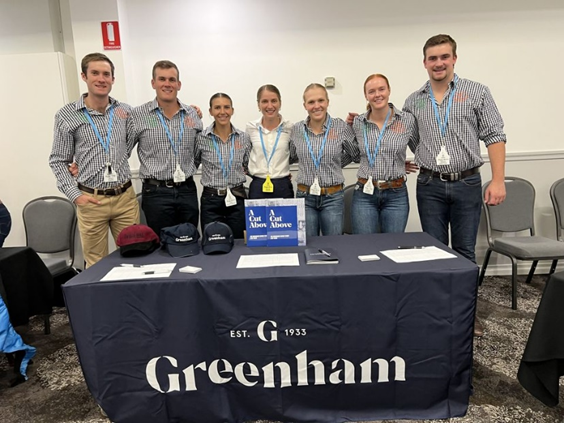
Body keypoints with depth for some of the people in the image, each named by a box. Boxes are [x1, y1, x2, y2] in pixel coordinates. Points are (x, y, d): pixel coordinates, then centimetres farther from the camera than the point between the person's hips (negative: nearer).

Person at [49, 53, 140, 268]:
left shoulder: (125, 111, 5)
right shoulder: (67, 115, -2)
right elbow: (58, 161, 3)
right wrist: (75, 195, -7)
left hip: (125, 196, 2)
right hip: (91, 200, -2)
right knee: (96, 263, 9)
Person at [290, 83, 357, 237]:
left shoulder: (341, 127, -4)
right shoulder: (296, 129, 2)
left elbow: (355, 153, 10)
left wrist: (335, 166, 9)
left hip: (333, 197, -1)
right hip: (305, 197, 2)